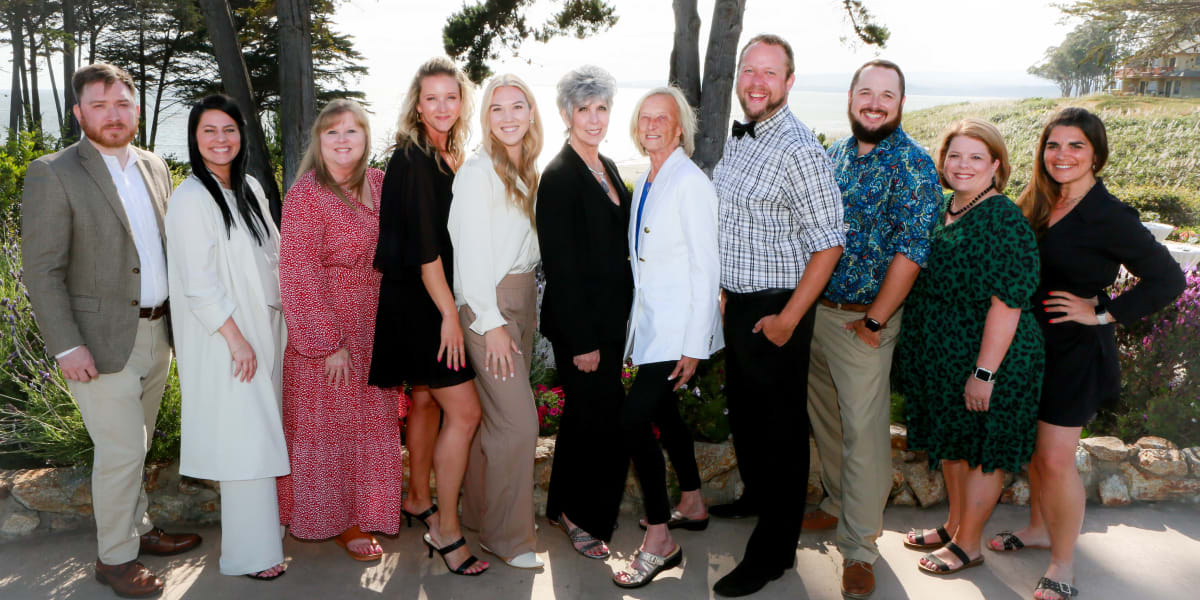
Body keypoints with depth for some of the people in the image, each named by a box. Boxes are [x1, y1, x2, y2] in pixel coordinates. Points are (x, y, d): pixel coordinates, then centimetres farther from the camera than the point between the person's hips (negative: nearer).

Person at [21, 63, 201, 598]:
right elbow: (41, 270, -12)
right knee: (119, 451, 0)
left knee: (136, 446, 19)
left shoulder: (155, 167, 9)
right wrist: (66, 346, -16)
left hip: (157, 334, 6)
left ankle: (137, 528, 36)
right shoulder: (53, 174, -10)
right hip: (103, 341, -5)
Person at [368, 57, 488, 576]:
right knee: (464, 412, -8)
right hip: (417, 300, -8)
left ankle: (418, 500, 33)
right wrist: (448, 313, -19)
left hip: (436, 295, 8)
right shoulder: (411, 159, -15)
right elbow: (422, 245, -19)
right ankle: (446, 528, 3)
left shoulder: (450, 156, 11)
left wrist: (450, 306, 12)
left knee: (426, 399, 17)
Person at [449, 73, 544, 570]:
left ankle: (480, 510, 26)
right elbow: (470, 250, -14)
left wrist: (528, 310, 10)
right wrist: (492, 323, -16)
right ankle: (505, 536, 4)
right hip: (487, 305, -7)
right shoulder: (477, 171, -10)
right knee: (518, 420, -9)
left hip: (523, 300, 7)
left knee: (494, 414, 13)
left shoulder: (529, 172, 13)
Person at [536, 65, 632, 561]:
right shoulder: (559, 175, -15)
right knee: (609, 424, -2)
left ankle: (566, 507, 34)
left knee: (583, 416, 18)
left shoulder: (607, 168, 11)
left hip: (608, 321, 9)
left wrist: (608, 329, 12)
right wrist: (582, 341, -19)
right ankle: (585, 518, 17)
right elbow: (559, 265, -18)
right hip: (580, 325, -8)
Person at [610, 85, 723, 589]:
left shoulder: (691, 183, -13)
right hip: (650, 320, 9)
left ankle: (659, 541, -3)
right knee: (663, 413, 18)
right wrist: (640, 315, 12)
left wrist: (693, 345, -18)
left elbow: (706, 267, -16)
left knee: (634, 418, -15)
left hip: (679, 325, -9)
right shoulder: (645, 182, 12)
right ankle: (692, 505, 37)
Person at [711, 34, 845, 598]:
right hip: (737, 305, 8)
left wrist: (787, 320, -19)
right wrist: (724, 289, 15)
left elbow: (828, 244, -20)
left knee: (779, 428, 5)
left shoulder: (798, 149, -18)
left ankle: (773, 551, 19)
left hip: (776, 311, -8)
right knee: (742, 412, 23)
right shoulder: (738, 140, 8)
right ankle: (754, 497, 46)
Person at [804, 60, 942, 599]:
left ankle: (859, 548, 10)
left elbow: (911, 250, -17)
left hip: (863, 321, -6)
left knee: (863, 434, -1)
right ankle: (838, 506, 39)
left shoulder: (913, 164, -12)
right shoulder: (833, 155, 8)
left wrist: (874, 321, -16)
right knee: (825, 420, 18)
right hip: (812, 311, 6)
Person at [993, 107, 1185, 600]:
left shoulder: (1109, 216, -16)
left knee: (1056, 459, -3)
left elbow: (1167, 279, -14)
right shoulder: (1037, 203, 3)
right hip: (1031, 343, 6)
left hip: (1074, 352, -6)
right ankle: (1040, 528, 38)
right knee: (1034, 447, 17)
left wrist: (1101, 314, -16)